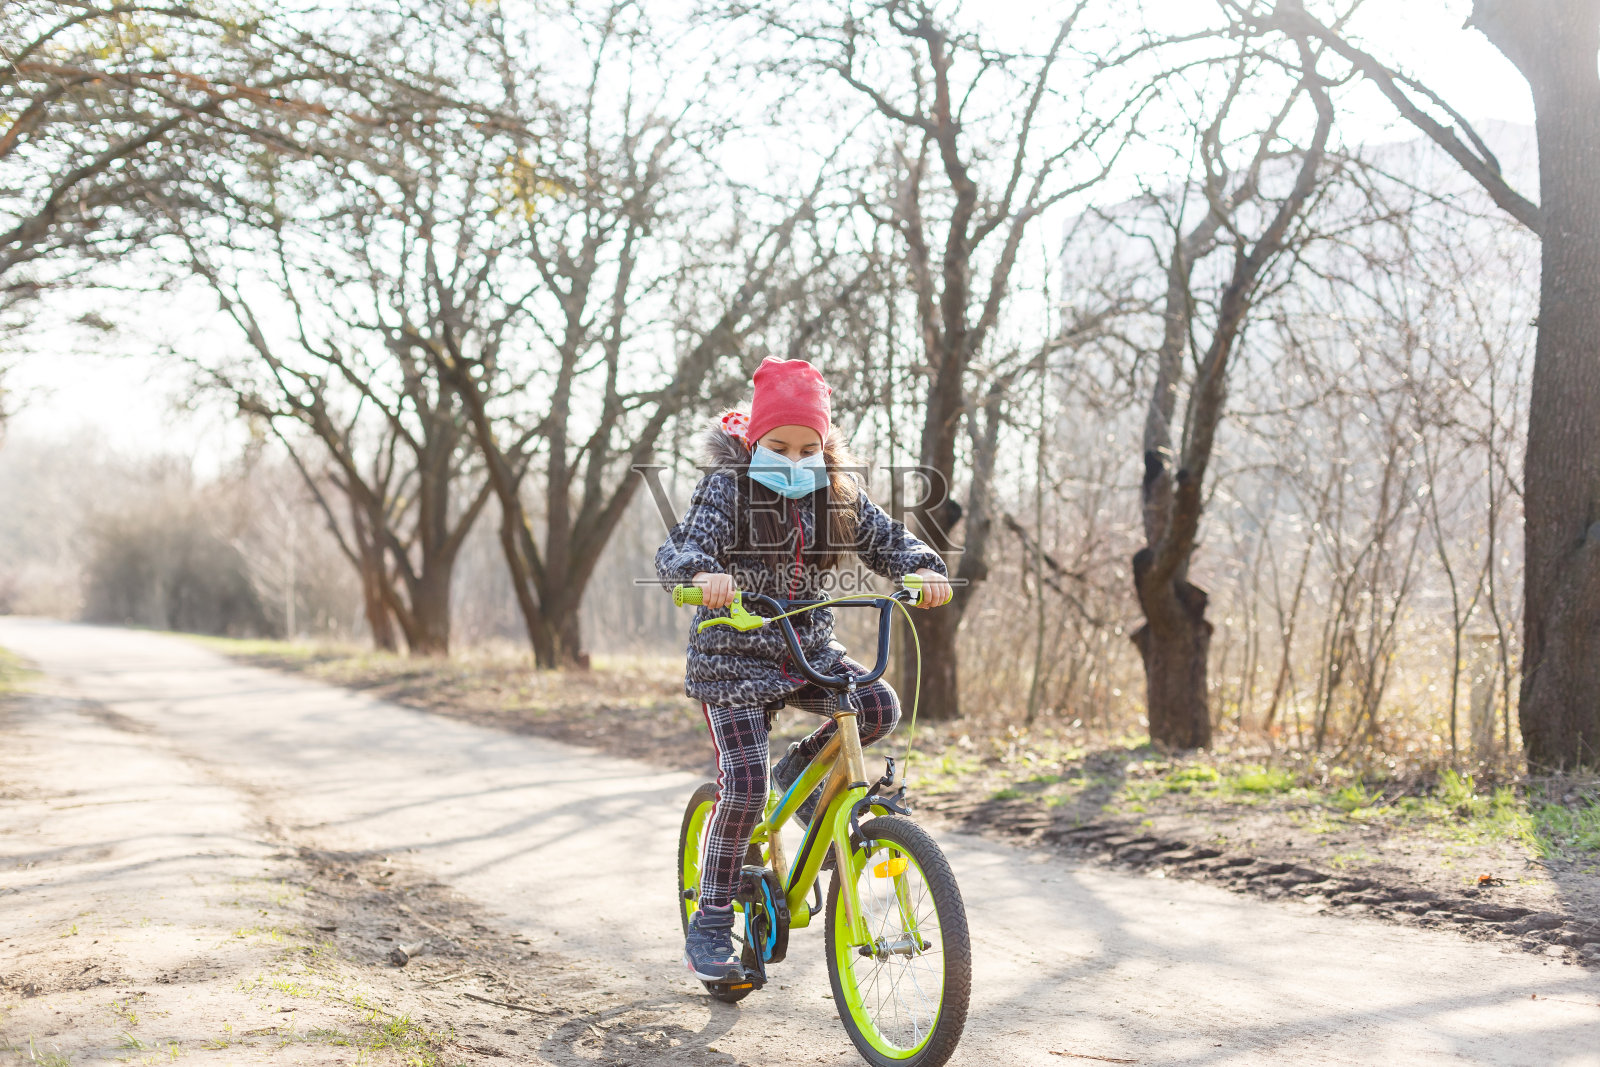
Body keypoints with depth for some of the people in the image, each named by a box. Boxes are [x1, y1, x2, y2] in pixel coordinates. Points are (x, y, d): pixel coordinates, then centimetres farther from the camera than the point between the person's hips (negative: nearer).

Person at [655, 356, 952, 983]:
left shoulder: (840, 493, 1)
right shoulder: (725, 489, -11)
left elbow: (887, 541, 2)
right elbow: (676, 551, -24)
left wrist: (923, 569, -21)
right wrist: (702, 573, -47)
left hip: (808, 649, 4)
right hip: (734, 656, -4)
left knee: (878, 708, -20)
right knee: (744, 786, -13)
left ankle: (802, 773, 9)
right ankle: (710, 922, 3)